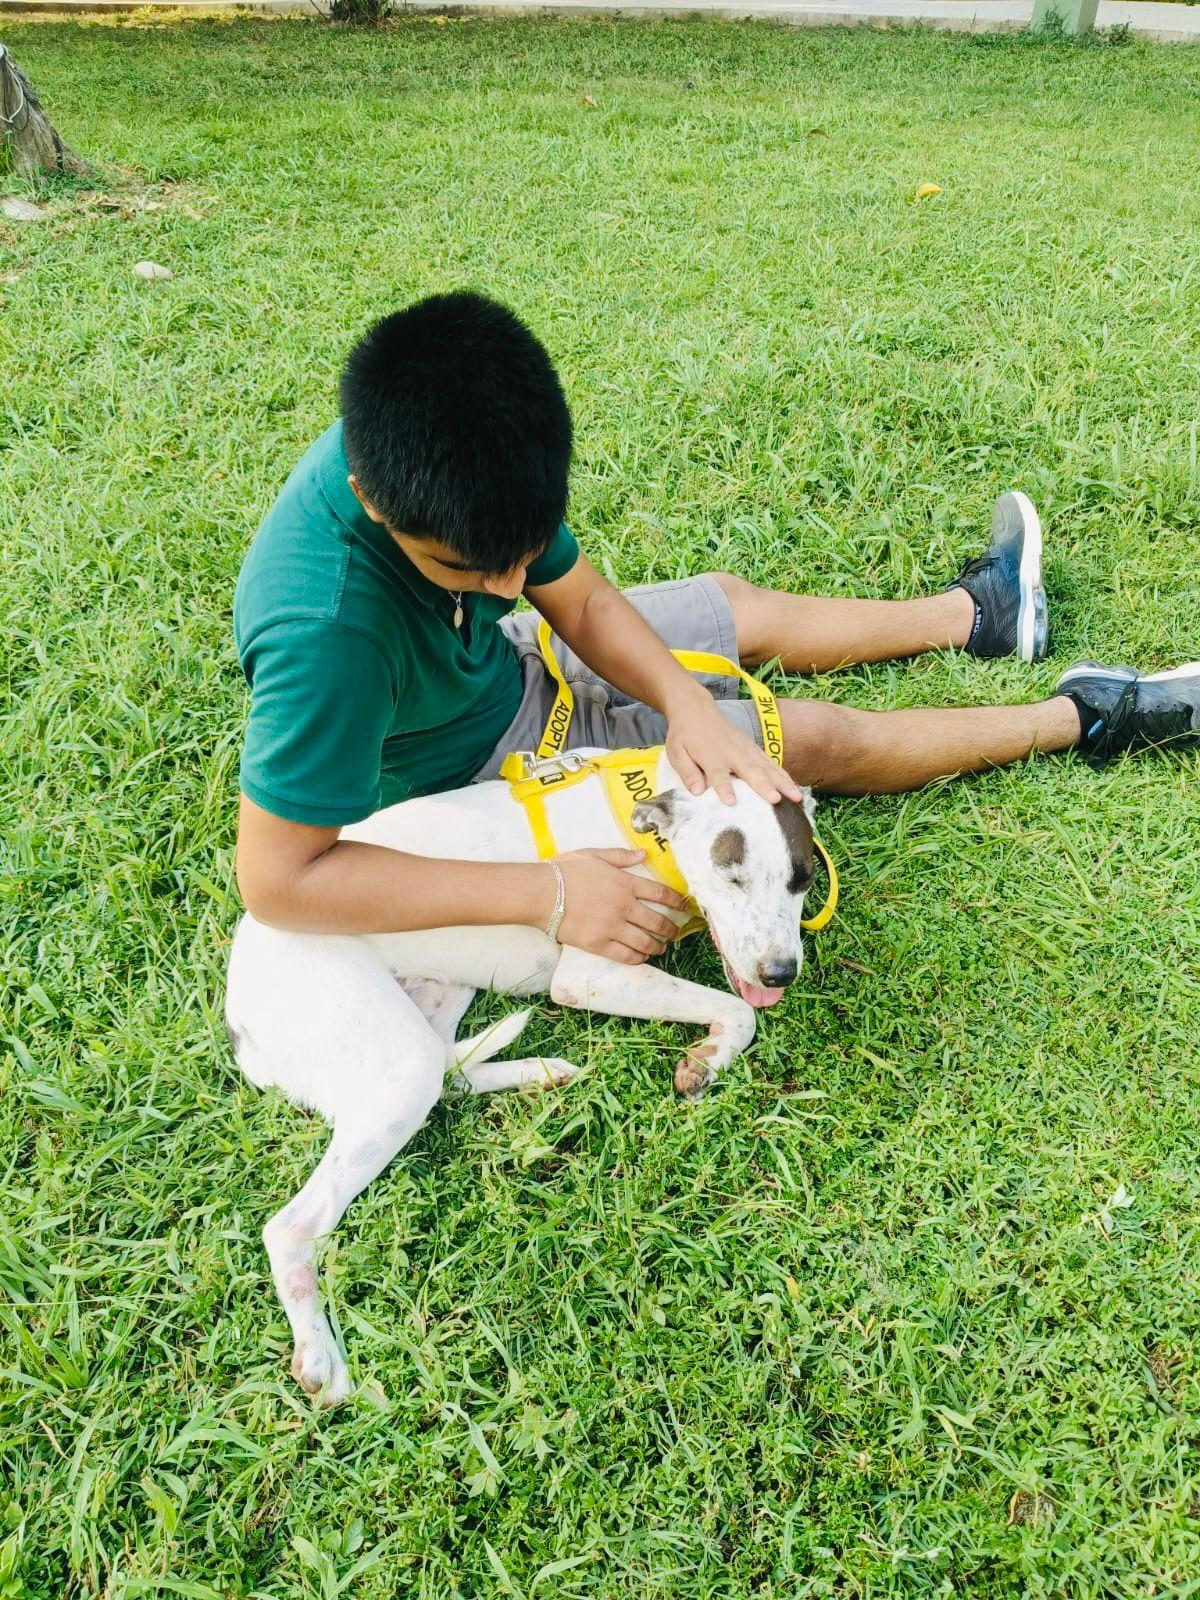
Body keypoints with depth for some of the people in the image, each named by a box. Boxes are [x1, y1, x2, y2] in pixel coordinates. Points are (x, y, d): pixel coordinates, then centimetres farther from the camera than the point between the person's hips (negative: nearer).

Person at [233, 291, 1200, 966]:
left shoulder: (466, 466, -23)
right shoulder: (327, 630, -43)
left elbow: (580, 598, -10)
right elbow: (277, 879, -41)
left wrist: (685, 701, -29)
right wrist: (543, 893, -42)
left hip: (496, 663, 7)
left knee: (737, 604, 19)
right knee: (814, 740, 1)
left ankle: (973, 615, 47)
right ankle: (1085, 718, 22)